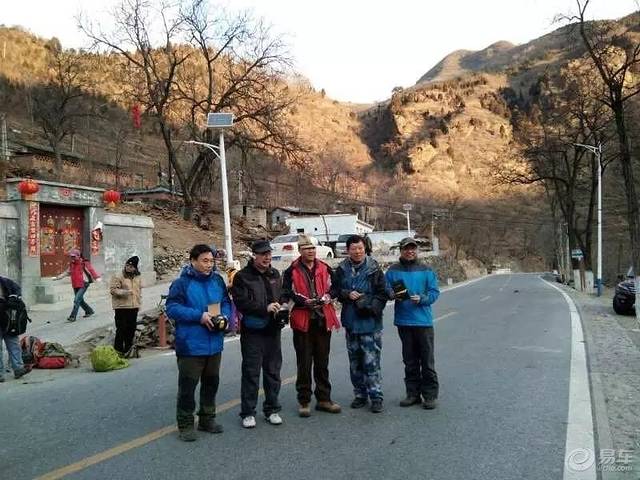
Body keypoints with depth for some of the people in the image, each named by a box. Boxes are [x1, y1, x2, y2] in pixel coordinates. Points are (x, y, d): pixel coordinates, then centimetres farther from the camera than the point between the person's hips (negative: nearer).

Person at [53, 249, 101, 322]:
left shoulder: (84, 263, -9)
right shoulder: (72, 264, 12)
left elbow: (91, 270, -20)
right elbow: (67, 272, 27)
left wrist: (97, 277, -36)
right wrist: (58, 277, 32)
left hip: (83, 285, -8)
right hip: (75, 286, 8)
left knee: (77, 300, -15)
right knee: (80, 300, 14)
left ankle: (72, 317, -14)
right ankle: (89, 311, 34)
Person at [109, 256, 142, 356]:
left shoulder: (137, 278, 13)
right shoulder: (118, 277, -7)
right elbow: (112, 289, -11)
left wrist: (139, 302, 17)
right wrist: (123, 292, -25)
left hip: (134, 307, 6)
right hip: (121, 307, -6)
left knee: (131, 329, 12)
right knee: (121, 329, -7)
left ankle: (128, 349, 26)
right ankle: (118, 350, 2)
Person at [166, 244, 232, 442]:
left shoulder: (217, 280, 6)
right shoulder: (182, 282, -12)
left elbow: (226, 303, 14)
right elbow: (172, 308, -16)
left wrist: (224, 317, -7)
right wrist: (199, 316, -22)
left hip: (214, 344, 6)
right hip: (190, 344, -6)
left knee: (211, 383, 17)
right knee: (187, 386, 1)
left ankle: (207, 419, 33)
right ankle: (185, 424, 16)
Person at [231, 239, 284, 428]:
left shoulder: (275, 274, 12)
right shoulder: (242, 276, -7)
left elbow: (282, 297, 20)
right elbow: (241, 303, -16)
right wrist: (265, 308, -22)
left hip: (273, 331, 5)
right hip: (252, 332, -5)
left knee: (273, 371, 12)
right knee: (251, 372, 0)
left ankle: (272, 409, 24)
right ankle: (248, 413, 12)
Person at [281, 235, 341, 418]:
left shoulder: (325, 269, 9)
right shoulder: (292, 271, -1)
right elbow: (286, 293, -5)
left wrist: (327, 296, -5)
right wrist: (304, 301, -17)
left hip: (323, 320, 3)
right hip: (302, 321, -3)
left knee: (322, 362, 13)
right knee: (304, 363, 3)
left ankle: (324, 399, 24)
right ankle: (304, 401, 14)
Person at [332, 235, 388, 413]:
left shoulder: (374, 268, -5)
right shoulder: (342, 269, 4)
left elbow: (382, 293, -4)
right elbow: (334, 290, 9)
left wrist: (371, 307, -16)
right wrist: (347, 294, -9)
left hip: (370, 323, -4)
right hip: (350, 321, 4)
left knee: (371, 362, -4)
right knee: (355, 363, 13)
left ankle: (376, 397, 7)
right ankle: (360, 395, 26)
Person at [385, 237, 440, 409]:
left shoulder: (426, 270, 1)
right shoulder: (393, 270, 4)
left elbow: (434, 292, -1)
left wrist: (421, 298, -19)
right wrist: (394, 295, -15)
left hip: (423, 320, -2)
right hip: (403, 321, 2)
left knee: (427, 361, 3)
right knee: (410, 361, 13)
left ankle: (430, 395, 14)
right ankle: (413, 393, 24)